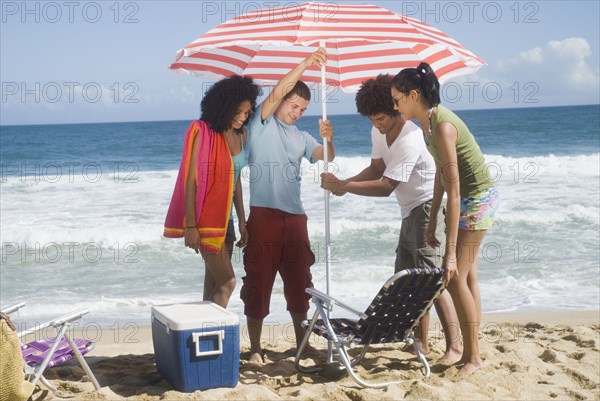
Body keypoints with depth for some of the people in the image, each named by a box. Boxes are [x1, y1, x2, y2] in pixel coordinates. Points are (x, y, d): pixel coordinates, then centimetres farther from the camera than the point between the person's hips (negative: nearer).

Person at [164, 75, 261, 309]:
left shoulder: (240, 135, 8)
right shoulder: (203, 133, -13)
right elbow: (190, 181, -15)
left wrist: (242, 221, 14)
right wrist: (190, 226, -18)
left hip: (225, 216, 7)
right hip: (205, 216, -7)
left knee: (214, 284, 8)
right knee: (227, 283, -12)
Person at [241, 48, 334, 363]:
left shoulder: (301, 137, 17)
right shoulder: (262, 123, 4)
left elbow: (325, 157, 2)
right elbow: (277, 91, -11)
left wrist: (328, 140, -18)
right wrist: (305, 64, -16)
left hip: (295, 217, 5)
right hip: (264, 215, -5)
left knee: (299, 283, 10)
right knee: (258, 283, -1)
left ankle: (301, 343, 21)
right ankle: (255, 348, 7)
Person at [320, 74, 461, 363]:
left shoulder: (410, 139, -25)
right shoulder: (379, 132, 4)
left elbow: (385, 186, -25)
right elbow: (377, 168, 12)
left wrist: (342, 186, -22)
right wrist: (345, 183, -6)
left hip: (430, 206, -10)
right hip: (411, 210, 10)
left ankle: (454, 346, -9)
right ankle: (421, 342, 21)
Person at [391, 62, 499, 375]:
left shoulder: (442, 126, -27)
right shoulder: (428, 122, 2)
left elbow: (453, 191, -29)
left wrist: (450, 252, -28)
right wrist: (432, 223, 16)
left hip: (477, 199, -10)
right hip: (467, 199, 10)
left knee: (455, 277, -7)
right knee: (466, 277, 12)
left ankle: (473, 356, 4)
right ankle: (470, 352, 21)